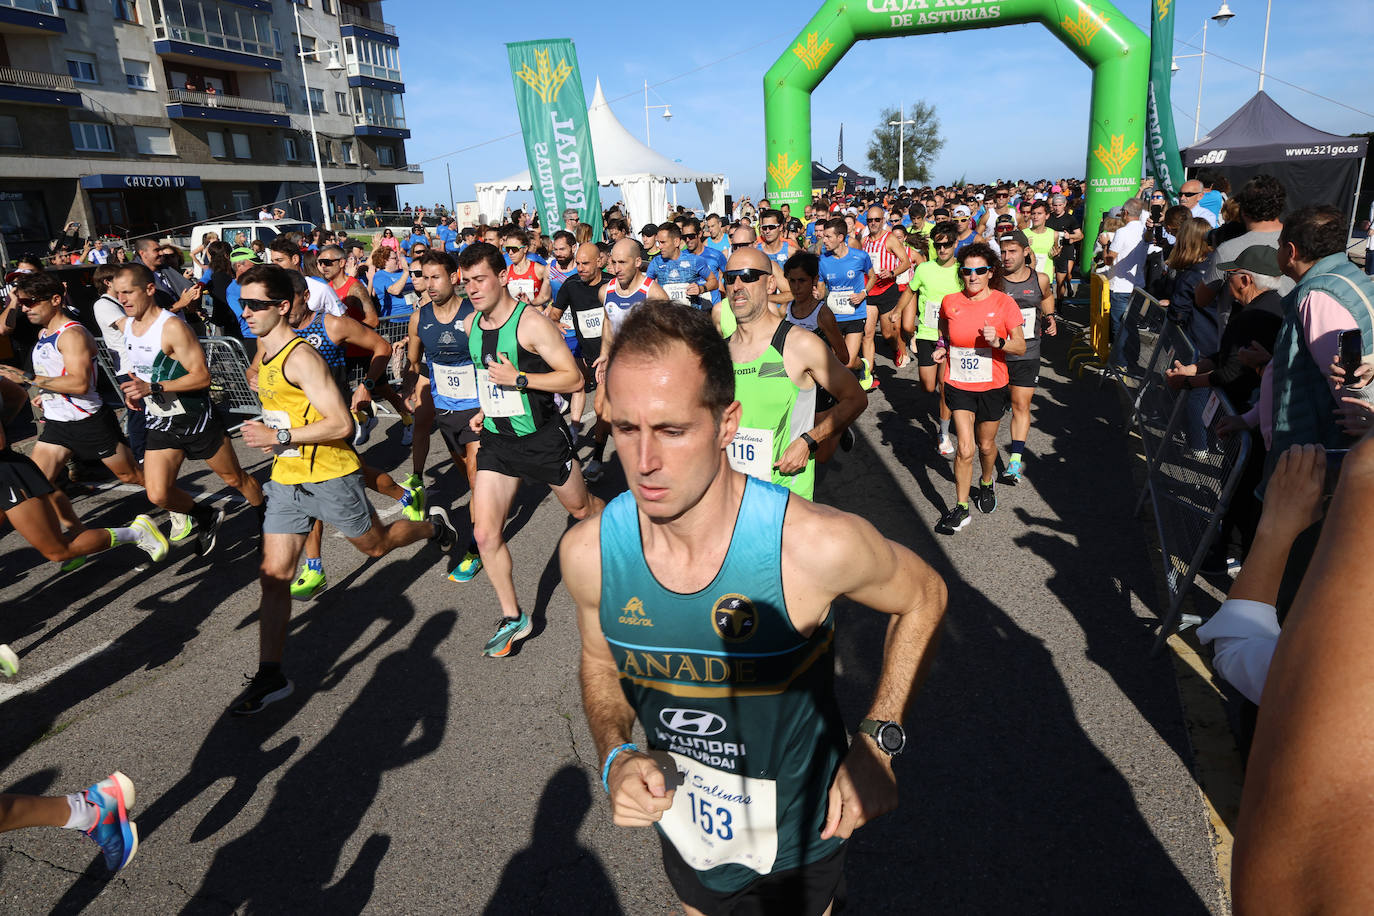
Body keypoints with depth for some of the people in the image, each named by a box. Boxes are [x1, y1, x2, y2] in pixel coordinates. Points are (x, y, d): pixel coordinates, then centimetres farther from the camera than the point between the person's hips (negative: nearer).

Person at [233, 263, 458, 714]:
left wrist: (280, 436, -25)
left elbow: (341, 424, -25)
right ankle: (270, 676, 9)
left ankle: (435, 525, 45)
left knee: (376, 545, 14)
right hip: (286, 479, 8)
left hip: (329, 476, -7)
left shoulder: (301, 357, -19)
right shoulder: (266, 354, 9)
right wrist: (268, 433, 15)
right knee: (273, 575, 2)